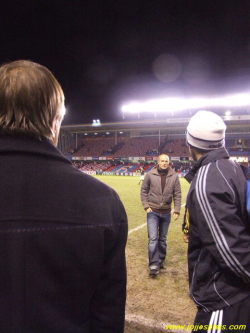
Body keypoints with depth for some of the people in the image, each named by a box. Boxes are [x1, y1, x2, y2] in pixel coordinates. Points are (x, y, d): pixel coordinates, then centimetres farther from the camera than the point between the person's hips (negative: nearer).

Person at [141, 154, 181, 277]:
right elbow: (144, 190, 0)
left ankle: (161, 260, 32)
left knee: (163, 239, 15)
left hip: (166, 212, 2)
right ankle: (154, 265, 1)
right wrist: (146, 206, -6)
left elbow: (177, 194, 0)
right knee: (153, 238, -6)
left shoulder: (174, 176, -4)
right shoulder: (150, 174, -7)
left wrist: (177, 210, -3)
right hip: (153, 212, -2)